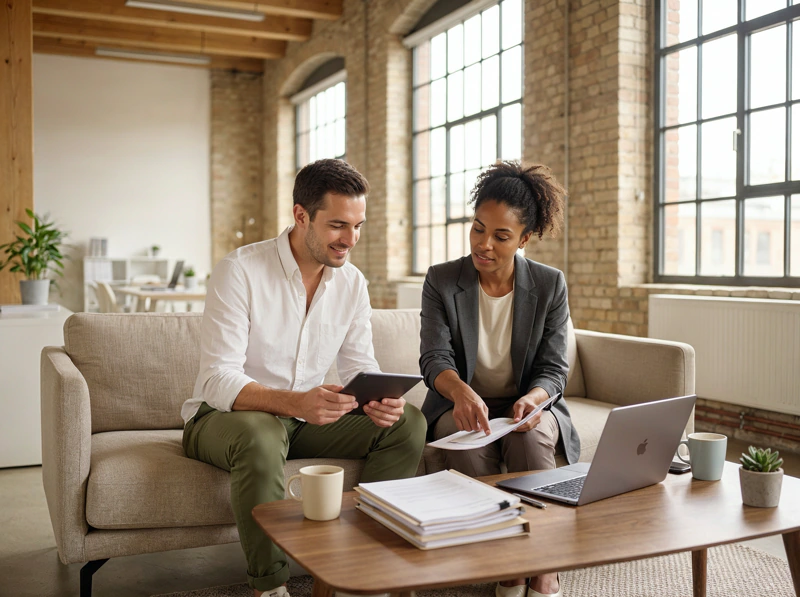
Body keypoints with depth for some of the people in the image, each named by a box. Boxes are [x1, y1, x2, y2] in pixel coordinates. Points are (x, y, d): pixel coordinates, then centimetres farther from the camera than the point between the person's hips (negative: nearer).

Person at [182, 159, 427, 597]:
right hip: (222, 418, -5)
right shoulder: (240, 271, -19)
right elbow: (218, 382, -25)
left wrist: (381, 400, -24)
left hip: (304, 419, 6)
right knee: (259, 435, -40)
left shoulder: (352, 282, 0)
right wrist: (295, 402, -43)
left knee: (407, 423, -12)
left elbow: (359, 366, 2)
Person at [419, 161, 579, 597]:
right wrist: (461, 392, -37)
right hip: (460, 404, 0)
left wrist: (532, 399, -28)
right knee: (468, 440, -34)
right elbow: (434, 358, -14)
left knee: (530, 436, -34)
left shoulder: (550, 285, -2)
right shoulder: (441, 280, -4)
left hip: (527, 403, 0)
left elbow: (553, 368, -3)